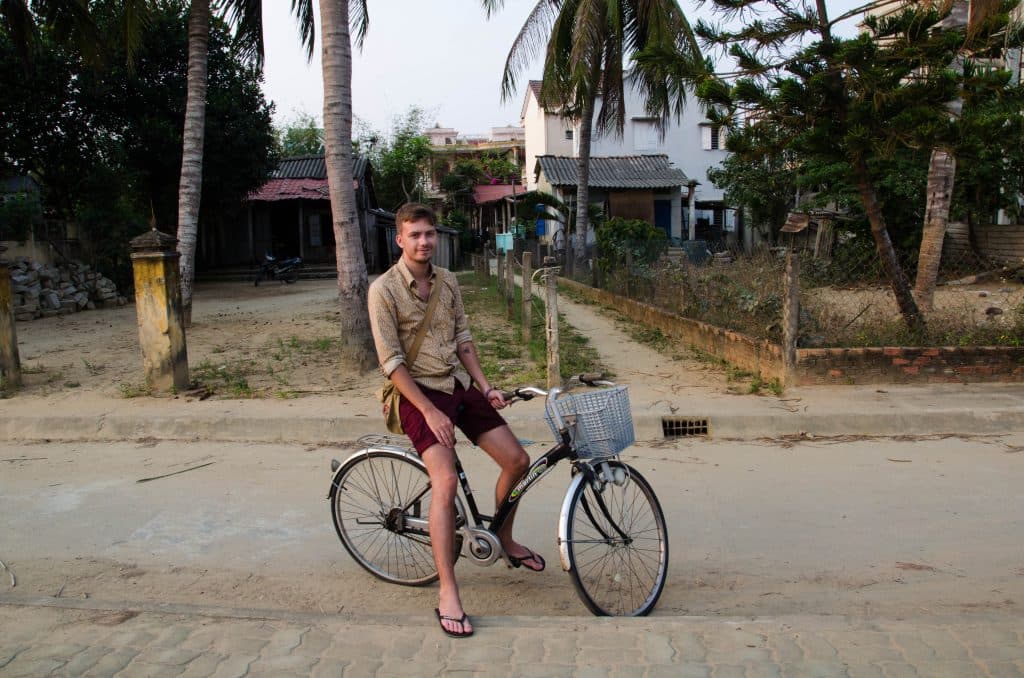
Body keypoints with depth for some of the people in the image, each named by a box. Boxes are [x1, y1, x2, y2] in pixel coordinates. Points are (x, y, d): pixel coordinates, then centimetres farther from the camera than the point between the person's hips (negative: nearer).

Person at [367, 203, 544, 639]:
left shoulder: (448, 281, 6)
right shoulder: (384, 289, -11)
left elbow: (463, 338, 12)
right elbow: (391, 361, -15)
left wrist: (485, 387, 2)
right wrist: (430, 412, -19)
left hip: (459, 386, 6)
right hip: (417, 393, -6)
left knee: (517, 460, 2)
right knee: (446, 483, -23)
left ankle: (504, 540, 29)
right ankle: (447, 595, -12)